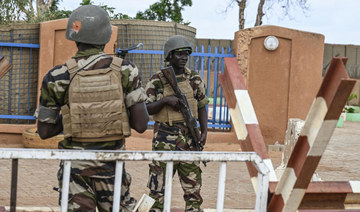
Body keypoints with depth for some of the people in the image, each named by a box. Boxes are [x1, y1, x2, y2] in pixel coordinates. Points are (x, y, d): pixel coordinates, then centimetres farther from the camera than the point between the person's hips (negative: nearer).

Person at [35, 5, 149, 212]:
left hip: (75, 166, 0)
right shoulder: (125, 70, -6)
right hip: (111, 165, 0)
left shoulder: (58, 77, -6)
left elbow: (44, 131, 1)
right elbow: (141, 125, -7)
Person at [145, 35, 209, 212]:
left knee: (193, 186, 5)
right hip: (164, 139, -2)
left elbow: (202, 107, 12)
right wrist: (165, 100, -19)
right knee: (159, 186, 3)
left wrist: (204, 131, 0)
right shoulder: (157, 81, -2)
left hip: (189, 137, 2)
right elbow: (145, 109, -4)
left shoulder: (195, 80, 6)